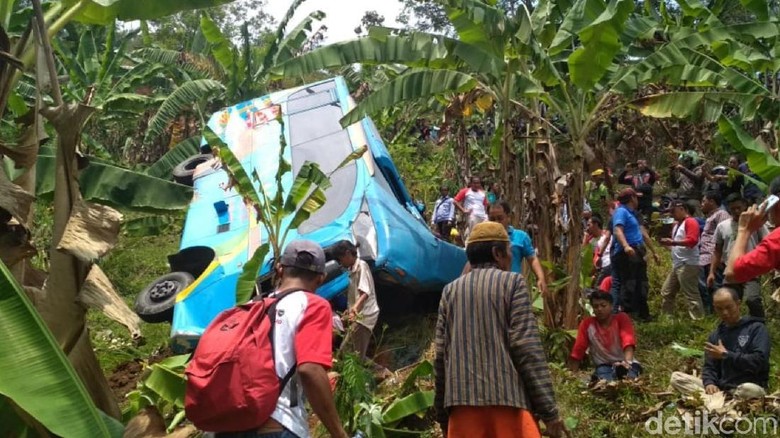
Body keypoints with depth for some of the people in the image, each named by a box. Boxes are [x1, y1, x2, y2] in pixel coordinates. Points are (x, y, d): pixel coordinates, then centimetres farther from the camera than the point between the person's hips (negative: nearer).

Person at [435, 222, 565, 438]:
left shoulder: (451, 290, 12)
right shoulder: (512, 282, 2)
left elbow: (441, 355, 8)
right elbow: (528, 348, -6)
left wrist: (442, 413, 15)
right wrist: (549, 410, -4)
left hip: (462, 400, 4)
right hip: (507, 397, -4)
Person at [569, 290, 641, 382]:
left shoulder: (622, 318, -4)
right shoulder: (587, 323, 1)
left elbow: (628, 342, -22)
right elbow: (577, 351, -1)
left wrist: (627, 362, -42)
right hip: (604, 366, 1)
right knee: (606, 382, -37)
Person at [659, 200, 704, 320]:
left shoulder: (690, 222, -10)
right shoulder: (677, 224, 20)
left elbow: (692, 240, -23)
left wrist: (672, 242, -28)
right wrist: (668, 242, 8)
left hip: (688, 265, -10)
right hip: (677, 265, 11)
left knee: (691, 295, -10)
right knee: (666, 292, 15)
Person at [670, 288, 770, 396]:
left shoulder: (756, 328, 0)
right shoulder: (715, 335, 16)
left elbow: (759, 361, -12)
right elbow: (709, 367, 12)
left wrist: (726, 355, -10)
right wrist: (709, 383, -10)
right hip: (721, 389, 6)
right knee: (676, 377, -11)